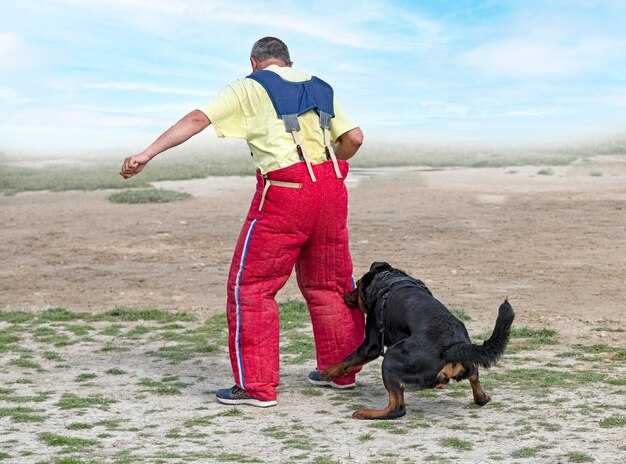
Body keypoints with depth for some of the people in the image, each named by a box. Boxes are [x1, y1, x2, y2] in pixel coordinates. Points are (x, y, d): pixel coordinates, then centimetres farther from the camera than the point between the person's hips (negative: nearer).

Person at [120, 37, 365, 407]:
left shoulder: (249, 88, 6)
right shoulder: (321, 89, 19)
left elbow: (197, 119, -3)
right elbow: (354, 138, 12)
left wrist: (147, 154, -7)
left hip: (285, 193, -6)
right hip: (330, 188, 6)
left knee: (251, 285, 2)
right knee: (328, 282, 20)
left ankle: (256, 386, 0)